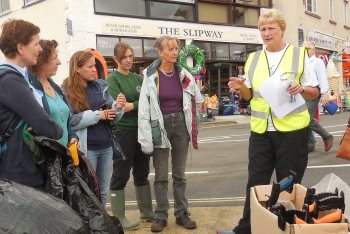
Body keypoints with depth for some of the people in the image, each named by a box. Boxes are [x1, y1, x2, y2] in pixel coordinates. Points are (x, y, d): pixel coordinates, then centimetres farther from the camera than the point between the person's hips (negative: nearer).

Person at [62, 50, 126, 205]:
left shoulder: (101, 86, 5)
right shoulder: (67, 91, -8)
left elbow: (112, 116, 10)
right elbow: (69, 121, -18)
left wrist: (117, 107, -12)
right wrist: (98, 115, -15)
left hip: (106, 146, 5)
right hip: (86, 148, -5)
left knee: (103, 191, 15)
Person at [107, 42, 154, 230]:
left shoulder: (138, 78, 12)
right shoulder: (112, 79, -6)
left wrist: (131, 105, -10)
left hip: (141, 130, 6)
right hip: (123, 131, -6)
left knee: (142, 172, 15)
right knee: (121, 174, 2)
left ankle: (146, 211, 28)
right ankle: (118, 217, 13)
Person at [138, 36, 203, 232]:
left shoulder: (184, 75, 2)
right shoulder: (150, 76, -7)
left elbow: (198, 100, 13)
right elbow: (144, 110, -10)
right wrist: (146, 139, -15)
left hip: (181, 125, 3)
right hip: (160, 127, -2)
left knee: (180, 174, 11)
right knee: (161, 175, 6)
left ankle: (182, 213, 22)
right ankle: (161, 216, 17)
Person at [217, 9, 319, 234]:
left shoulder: (299, 55, 0)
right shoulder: (253, 59, 10)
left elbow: (316, 92, 2)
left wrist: (301, 89, -18)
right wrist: (241, 87, -7)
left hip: (292, 129, -3)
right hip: (260, 130, 3)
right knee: (256, 183, 8)